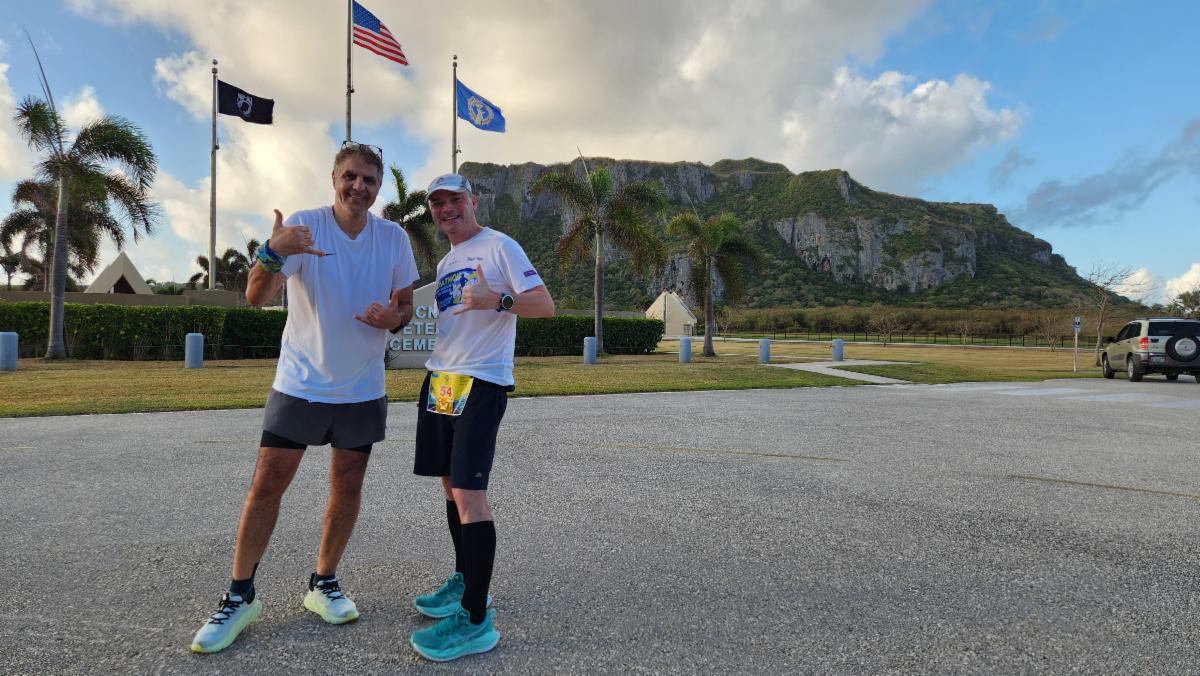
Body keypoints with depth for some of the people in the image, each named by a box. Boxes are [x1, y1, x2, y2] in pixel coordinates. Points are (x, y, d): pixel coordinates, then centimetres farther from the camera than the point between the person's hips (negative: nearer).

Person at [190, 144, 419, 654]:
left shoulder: (395, 238, -3)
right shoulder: (303, 225, -10)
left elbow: (405, 305, 7)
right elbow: (256, 297, -19)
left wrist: (394, 317, -18)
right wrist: (273, 253, -40)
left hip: (362, 389, 3)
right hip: (300, 383, -2)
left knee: (347, 489, 9)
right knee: (266, 484, -1)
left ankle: (323, 584, 27)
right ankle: (239, 597, 15)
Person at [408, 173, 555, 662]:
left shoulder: (498, 246, -4)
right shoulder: (445, 263, 20)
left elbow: (545, 305, -12)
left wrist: (497, 300, -29)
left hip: (481, 382, -9)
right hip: (441, 379, 9)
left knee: (468, 491, -14)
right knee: (451, 484, 13)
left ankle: (476, 620, -9)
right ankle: (465, 581, 29)